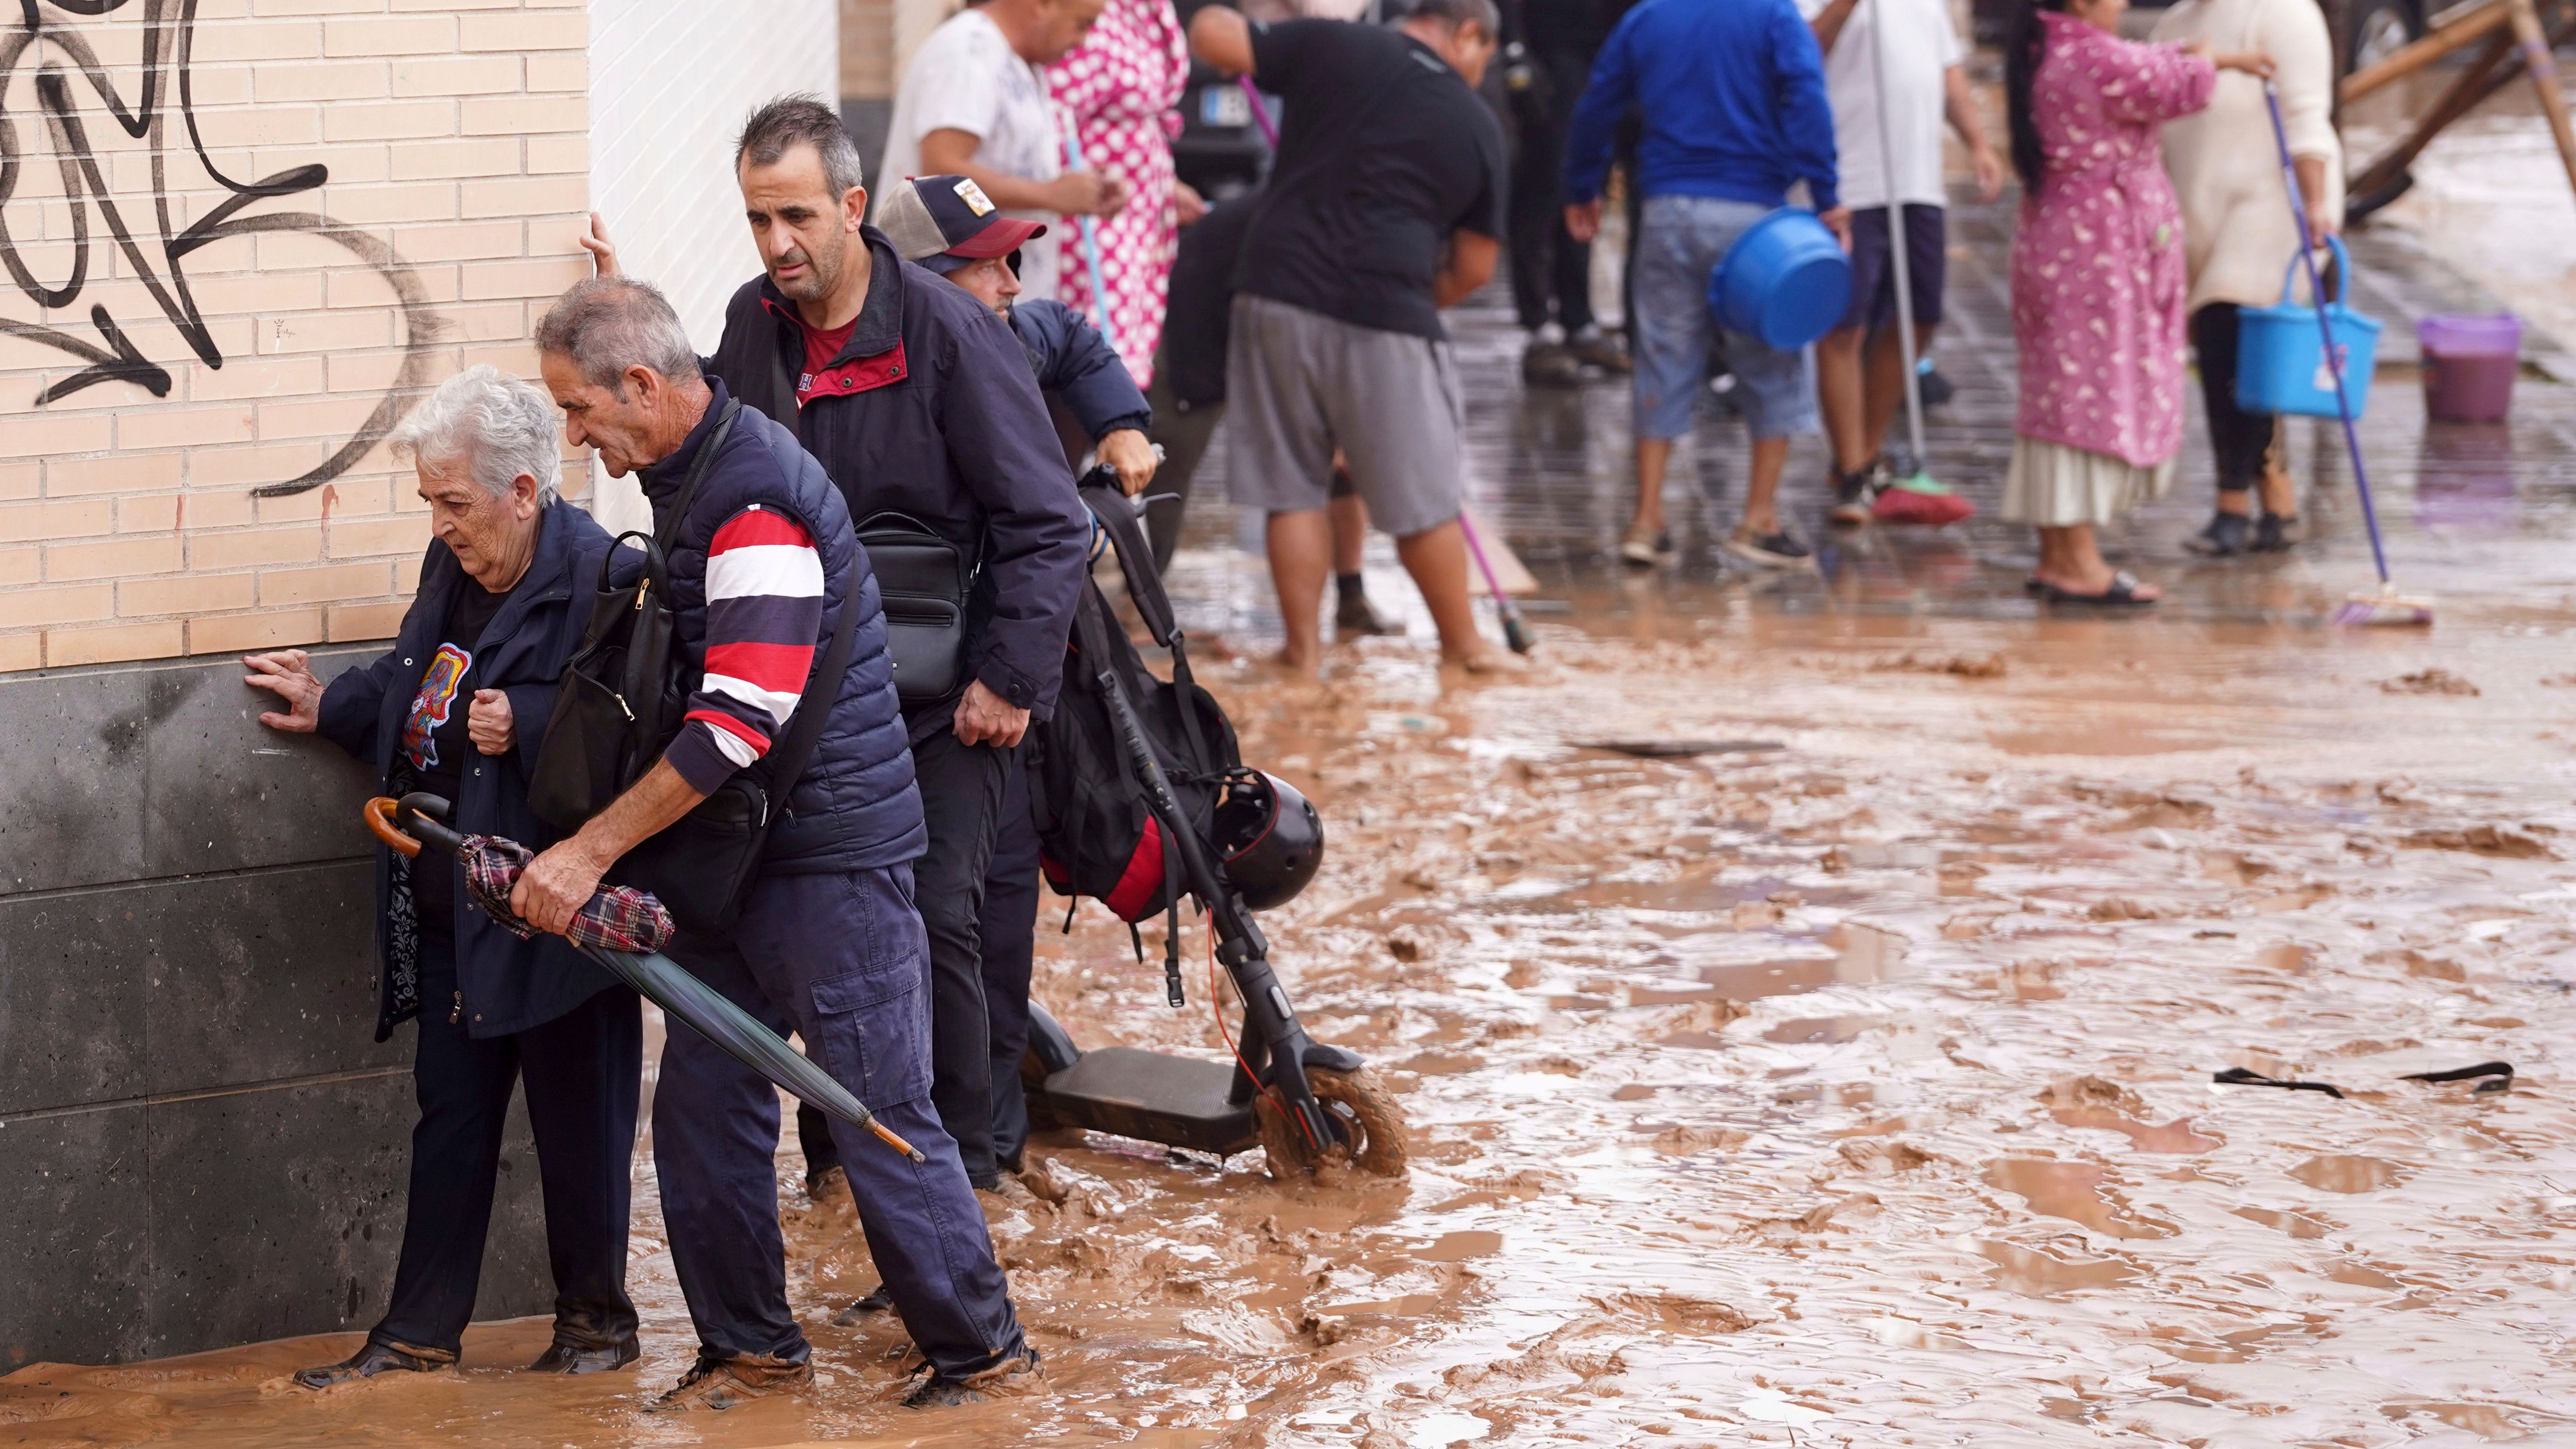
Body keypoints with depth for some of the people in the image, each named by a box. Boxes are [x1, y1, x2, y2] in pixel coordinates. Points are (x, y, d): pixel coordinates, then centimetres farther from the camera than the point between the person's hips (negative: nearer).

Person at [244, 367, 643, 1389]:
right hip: (451, 910, 8)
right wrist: (330, 708, 24)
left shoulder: (598, 578, -18)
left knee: (577, 1120, 6)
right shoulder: (452, 567, 8)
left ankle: (595, 1319, 23)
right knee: (450, 1114, 13)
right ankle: (420, 1334, 20)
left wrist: (528, 727, -28)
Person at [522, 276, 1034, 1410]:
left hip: (836, 857, -10)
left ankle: (979, 1348, 10)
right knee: (702, 1105, 9)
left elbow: (741, 720, -27)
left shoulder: (759, 497, -21)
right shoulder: (684, 474, 10)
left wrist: (591, 851, -24)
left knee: (880, 1120, -3)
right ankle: (750, 1348, 20)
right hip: (737, 856, 10)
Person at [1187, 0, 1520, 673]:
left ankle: (1303, 645, 16)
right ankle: (1463, 644, 23)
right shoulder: (1477, 125, 6)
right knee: (1423, 499, 10)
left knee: (1293, 488, 12)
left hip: (1277, 294, 2)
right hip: (1386, 315, -1)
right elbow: (1475, 267, 10)